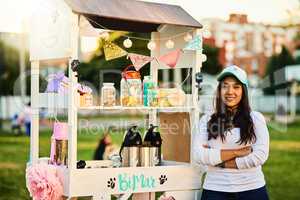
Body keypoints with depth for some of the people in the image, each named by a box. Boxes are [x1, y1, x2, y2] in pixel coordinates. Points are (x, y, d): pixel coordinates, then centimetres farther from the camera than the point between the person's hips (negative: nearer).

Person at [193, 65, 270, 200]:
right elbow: (198, 155, -8)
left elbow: (260, 156, -10)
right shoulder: (206, 120, 2)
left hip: (252, 189, -1)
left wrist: (218, 160, -10)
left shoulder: (256, 118, 0)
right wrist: (236, 152, -13)